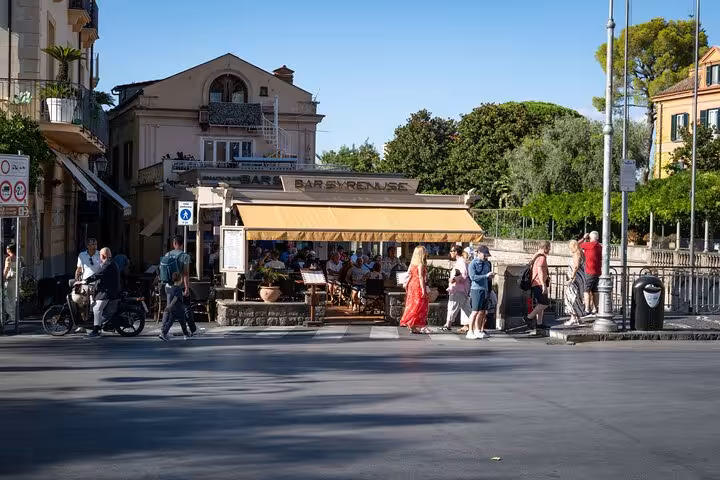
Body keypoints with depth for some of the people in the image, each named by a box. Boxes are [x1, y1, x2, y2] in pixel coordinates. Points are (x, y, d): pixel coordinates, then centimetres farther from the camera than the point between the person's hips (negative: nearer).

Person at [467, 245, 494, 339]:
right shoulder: (473, 263, -5)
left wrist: (490, 276, 5)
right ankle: (470, 331, -4)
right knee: (475, 311, -8)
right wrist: (486, 276, -17)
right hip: (476, 289, -7)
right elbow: (473, 277, -15)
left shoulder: (487, 263, 14)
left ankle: (478, 330, 18)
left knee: (482, 311, 9)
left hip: (485, 289, 7)